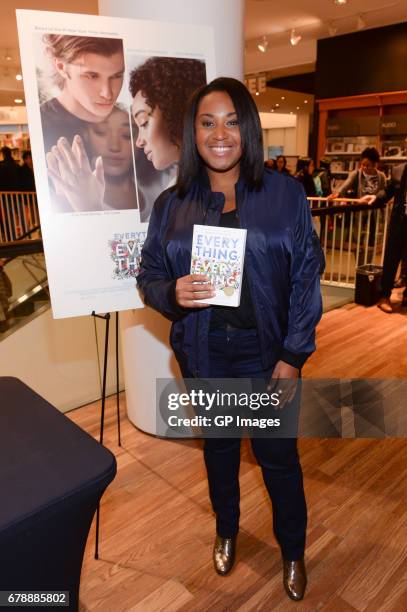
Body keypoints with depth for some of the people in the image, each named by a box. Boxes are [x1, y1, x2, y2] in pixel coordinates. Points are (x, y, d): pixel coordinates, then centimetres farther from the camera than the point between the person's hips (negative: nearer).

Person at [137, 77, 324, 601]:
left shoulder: (284, 193, -5)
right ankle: (226, 529, 50)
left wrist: (294, 355, -10)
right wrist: (172, 293, -19)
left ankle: (293, 551, 42)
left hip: (266, 353, -2)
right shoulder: (171, 204, 1)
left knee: (278, 456, 12)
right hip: (203, 355, 2)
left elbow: (306, 278, -6)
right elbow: (148, 274, 4)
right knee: (218, 446, 22)